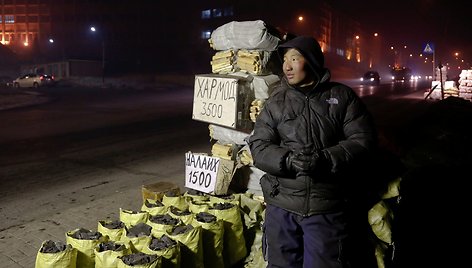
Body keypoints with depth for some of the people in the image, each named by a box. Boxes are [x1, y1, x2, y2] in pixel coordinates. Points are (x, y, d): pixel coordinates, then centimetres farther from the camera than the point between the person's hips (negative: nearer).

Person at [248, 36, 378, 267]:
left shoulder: (342, 96, 2)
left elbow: (363, 138, -4)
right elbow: (258, 147, -1)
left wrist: (325, 159, -19)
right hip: (281, 205, 2)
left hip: (327, 207, -2)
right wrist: (287, 160, -21)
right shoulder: (276, 102, 5)